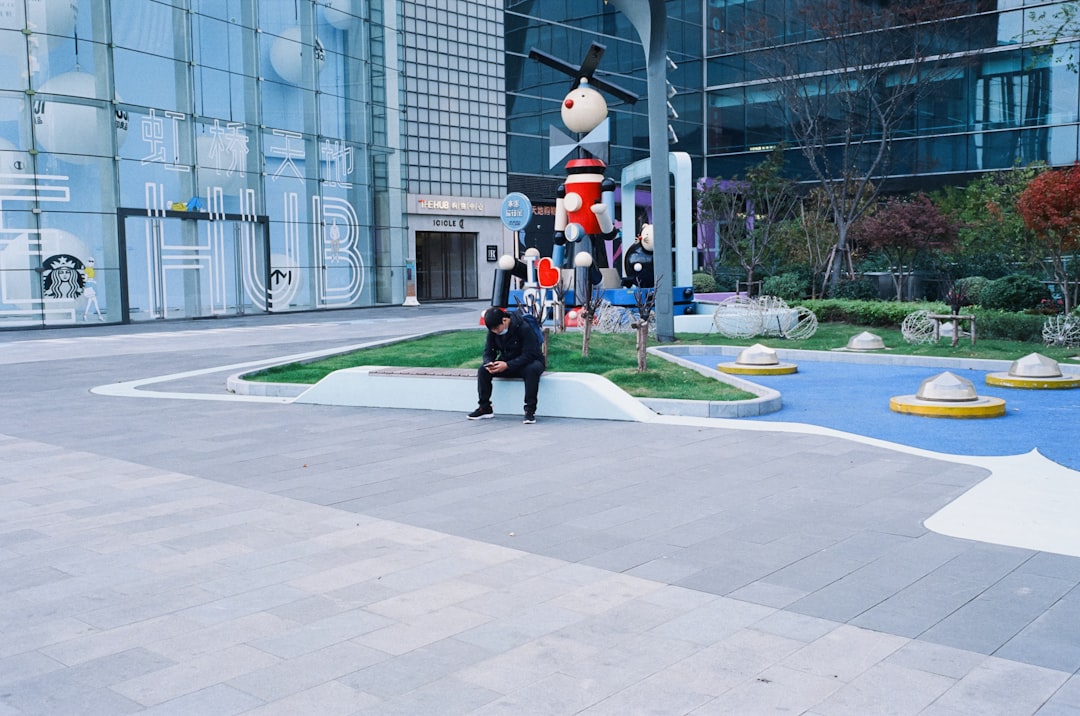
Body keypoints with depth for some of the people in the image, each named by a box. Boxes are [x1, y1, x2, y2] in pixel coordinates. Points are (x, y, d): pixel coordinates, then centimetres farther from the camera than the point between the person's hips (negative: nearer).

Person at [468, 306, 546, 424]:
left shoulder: (524, 328, -25)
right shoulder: (493, 330, -6)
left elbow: (529, 355, -28)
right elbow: (489, 351, -2)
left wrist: (507, 365, -37)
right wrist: (489, 363, -26)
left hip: (529, 361, -5)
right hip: (507, 362, 5)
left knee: (532, 370, -40)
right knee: (483, 369, -18)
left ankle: (530, 410, -32)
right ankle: (485, 408, -8)